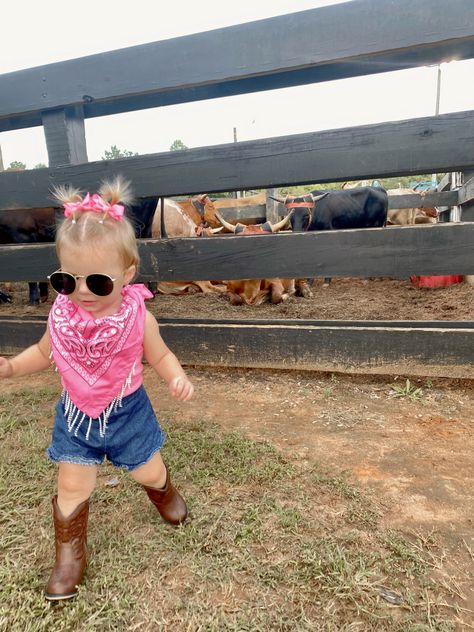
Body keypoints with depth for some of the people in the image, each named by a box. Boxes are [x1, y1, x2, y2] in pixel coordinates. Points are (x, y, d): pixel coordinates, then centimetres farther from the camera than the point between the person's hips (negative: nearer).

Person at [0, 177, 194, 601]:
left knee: (149, 473, 17)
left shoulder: (138, 318, -23)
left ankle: (164, 492, 55)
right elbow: (44, 353, 6)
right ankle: (70, 554, 37)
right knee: (72, 487, 10)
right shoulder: (61, 315, -14)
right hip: (75, 416, 2)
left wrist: (177, 378, -27)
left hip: (127, 412, -2)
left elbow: (160, 355, -8)